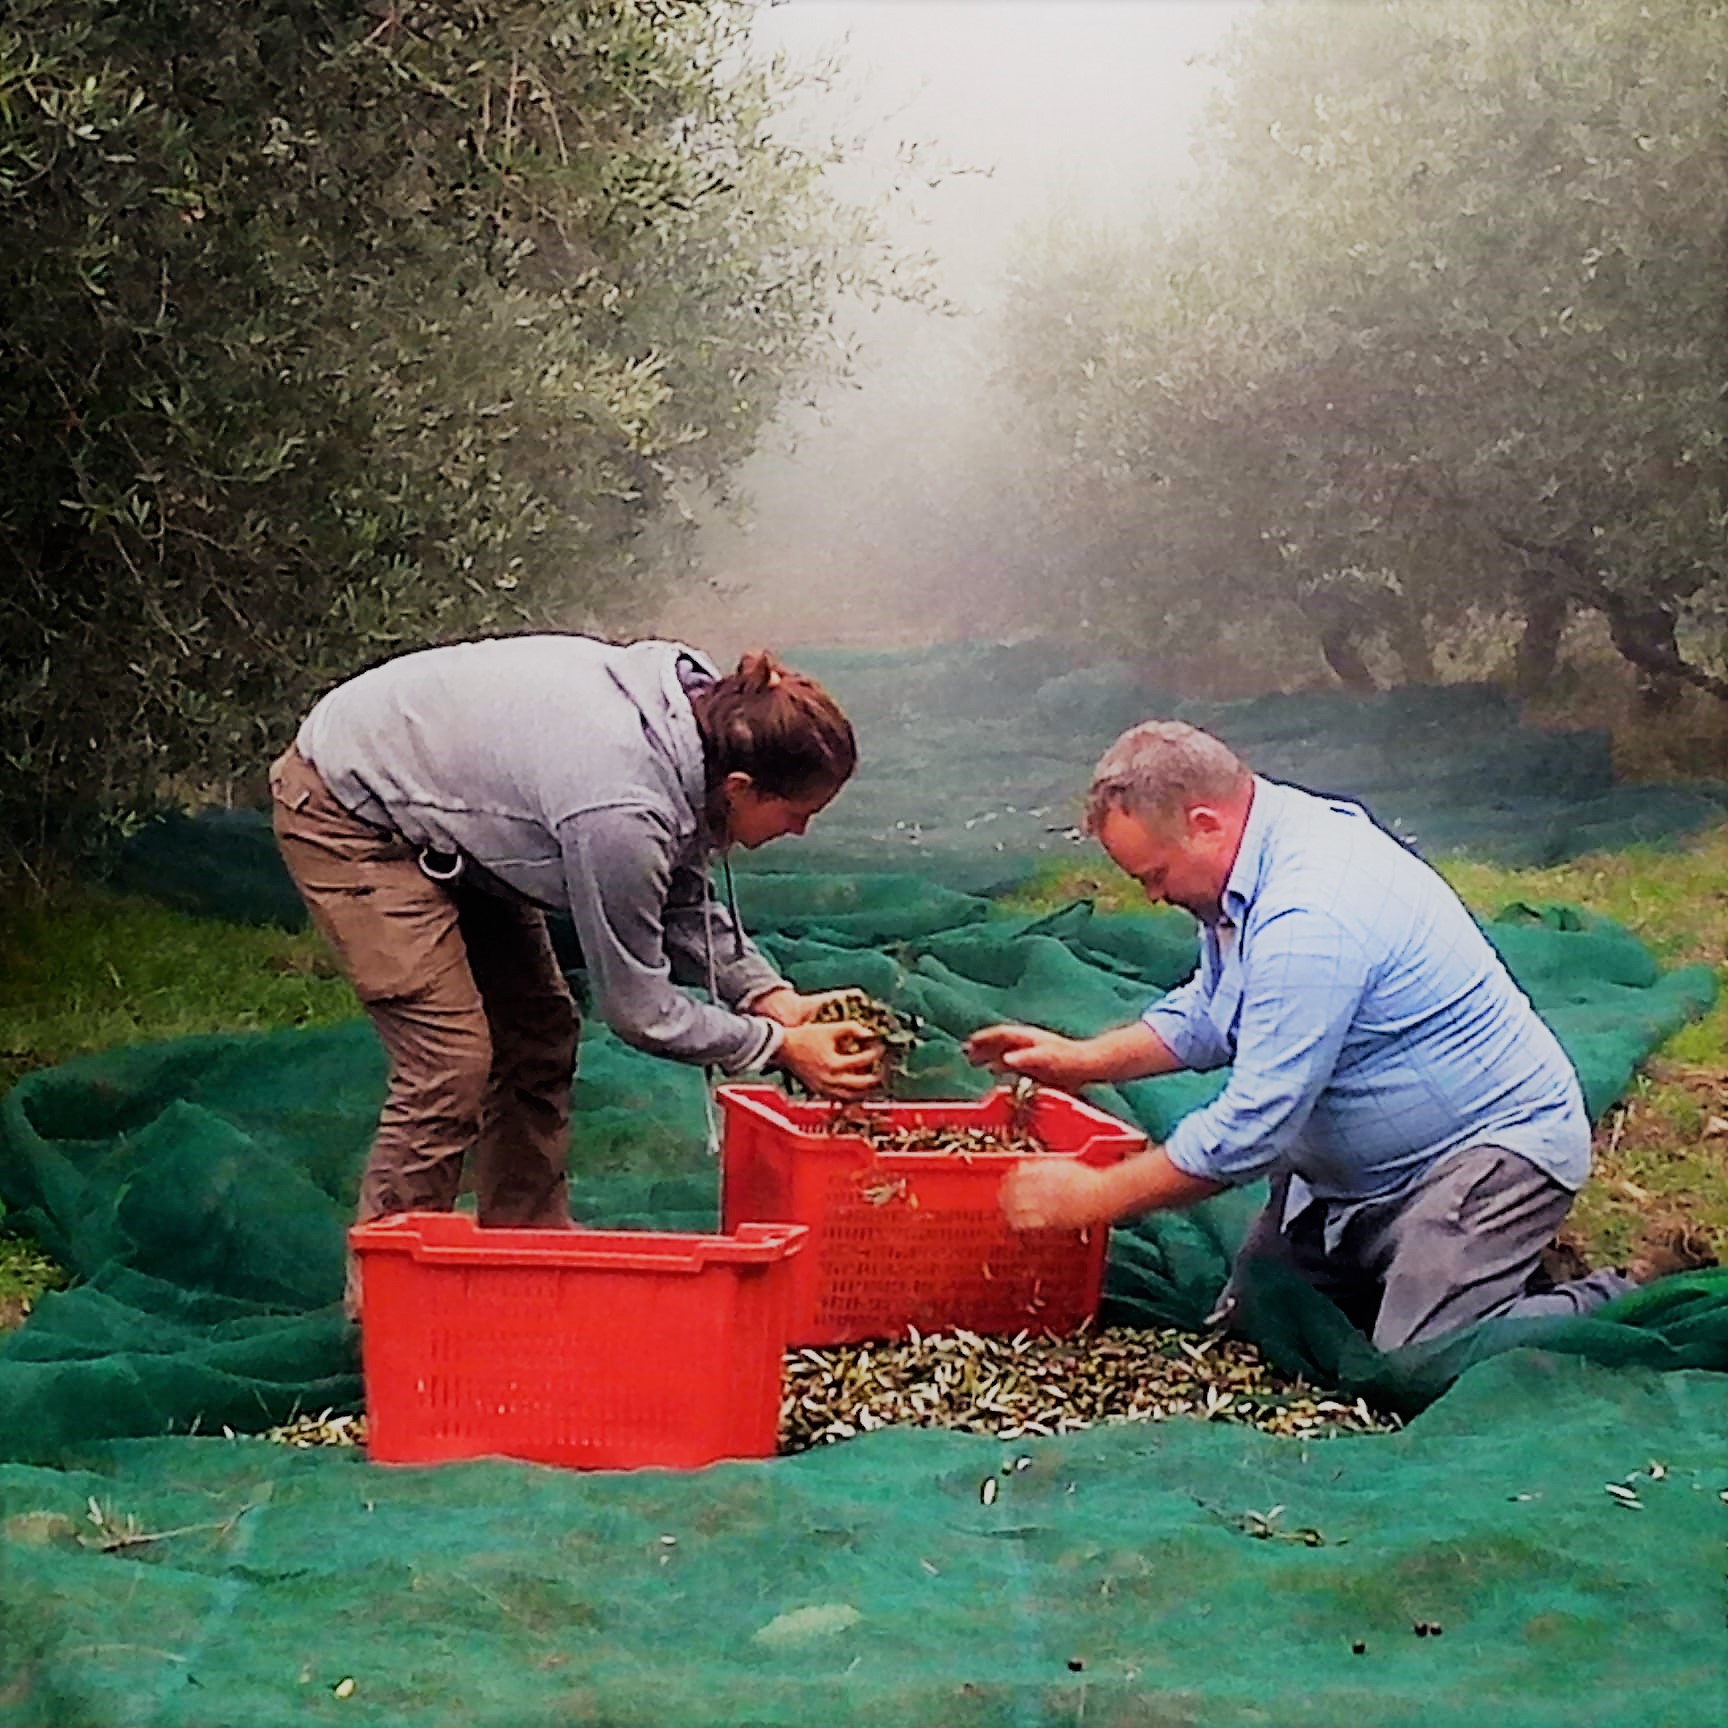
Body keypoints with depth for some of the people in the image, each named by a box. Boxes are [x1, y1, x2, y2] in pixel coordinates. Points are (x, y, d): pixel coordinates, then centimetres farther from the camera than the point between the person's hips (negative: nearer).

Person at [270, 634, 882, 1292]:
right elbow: (634, 1004, -23)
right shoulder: (622, 810, -37)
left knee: (539, 1034, 10)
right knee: (452, 1060, -14)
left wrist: (774, 997, -8)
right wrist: (779, 1046, -17)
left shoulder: (696, 706, -12)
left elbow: (684, 903, 3)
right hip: (345, 812, -10)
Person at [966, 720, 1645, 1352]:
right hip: (1362, 1167, 10)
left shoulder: (1310, 919, -32)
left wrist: (1092, 1198, -22)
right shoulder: (1251, 863, 1)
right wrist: (1086, 1059, 4)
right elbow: (1208, 1014, 17)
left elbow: (1252, 1126, -30)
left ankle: (1609, 1310, 4)